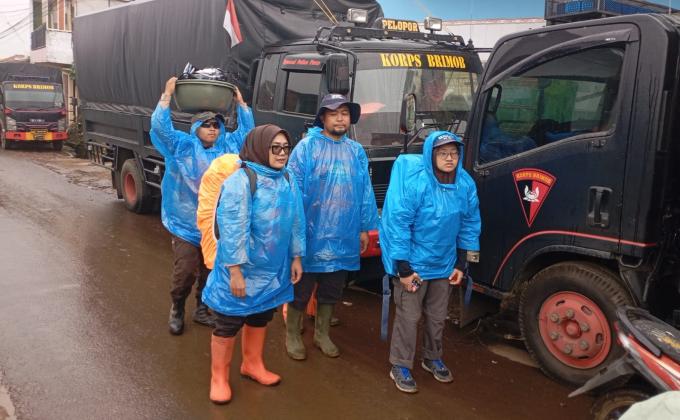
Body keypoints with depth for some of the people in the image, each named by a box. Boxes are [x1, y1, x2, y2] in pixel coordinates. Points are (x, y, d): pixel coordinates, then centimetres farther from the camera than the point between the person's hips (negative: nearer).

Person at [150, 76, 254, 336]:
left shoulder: (229, 144, 9)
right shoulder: (182, 145, -1)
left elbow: (248, 129, 15)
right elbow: (160, 126, -11)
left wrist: (240, 102, 10)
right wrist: (167, 95, -13)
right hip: (186, 223, -4)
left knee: (211, 272, 12)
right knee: (185, 272, -3)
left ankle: (202, 309, 30)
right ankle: (177, 311, 20)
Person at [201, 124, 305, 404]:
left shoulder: (288, 181, 3)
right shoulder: (241, 181, -20)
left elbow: (297, 222, 11)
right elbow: (232, 229, -22)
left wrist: (296, 257, 11)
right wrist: (235, 271, -23)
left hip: (273, 270, 7)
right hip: (243, 270, -7)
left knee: (260, 318, 22)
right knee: (228, 324, 7)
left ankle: (252, 364, 42)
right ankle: (218, 377, 25)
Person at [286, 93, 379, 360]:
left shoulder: (357, 151, 6)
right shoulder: (307, 147, -7)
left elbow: (366, 193, 9)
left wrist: (365, 228, 9)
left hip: (344, 238, 4)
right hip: (311, 236, -4)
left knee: (331, 290, 18)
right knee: (301, 290, 9)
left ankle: (322, 335, 35)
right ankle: (292, 336, 27)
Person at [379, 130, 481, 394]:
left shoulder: (465, 184, -6)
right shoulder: (413, 181, -23)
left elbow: (469, 224, 4)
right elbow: (397, 223, -21)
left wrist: (461, 264, 5)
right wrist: (403, 268, -20)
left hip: (444, 263, 5)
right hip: (413, 263, -5)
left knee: (437, 316, 18)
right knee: (409, 316, 1)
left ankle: (432, 358, 39)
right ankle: (400, 367, 19)